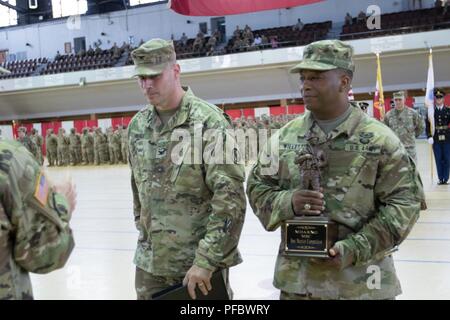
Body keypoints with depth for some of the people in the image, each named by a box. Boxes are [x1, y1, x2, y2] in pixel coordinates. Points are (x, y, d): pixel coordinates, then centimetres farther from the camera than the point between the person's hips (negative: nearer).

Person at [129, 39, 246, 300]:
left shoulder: (208, 120, -13)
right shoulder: (137, 126, 6)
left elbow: (230, 196, -17)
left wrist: (206, 261, -18)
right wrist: (144, 232, 14)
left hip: (200, 262, -5)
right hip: (150, 263, 5)